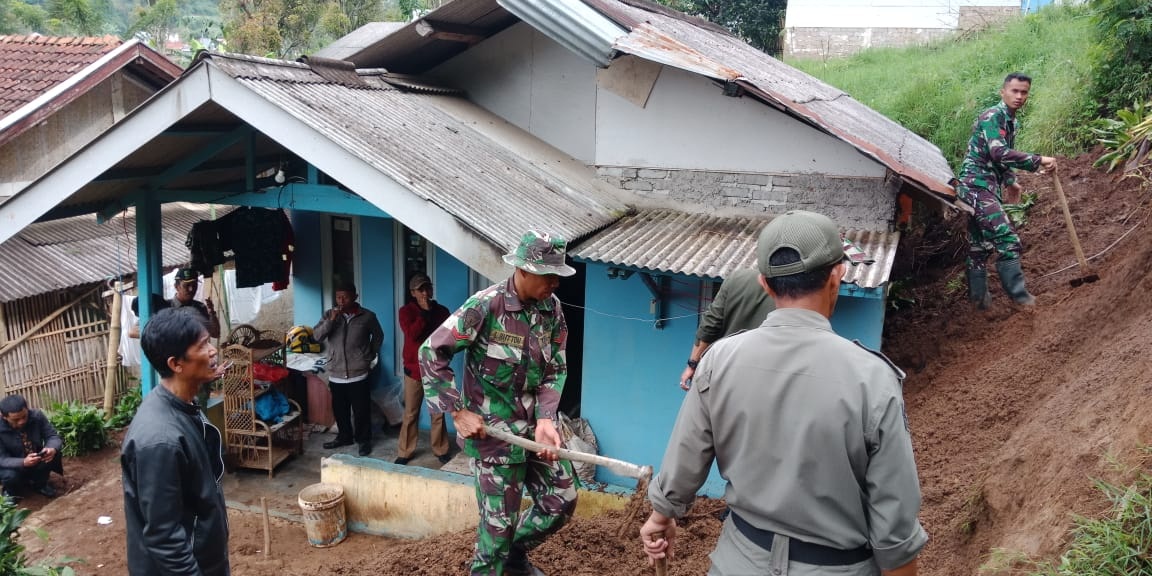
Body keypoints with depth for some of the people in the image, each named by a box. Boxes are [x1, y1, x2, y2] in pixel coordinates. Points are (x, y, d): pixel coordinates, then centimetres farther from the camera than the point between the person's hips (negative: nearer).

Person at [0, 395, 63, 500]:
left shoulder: (37, 416, -19)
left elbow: (53, 436, -17)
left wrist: (52, 449, -41)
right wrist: (23, 462, -45)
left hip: (37, 462, 2)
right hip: (15, 466, -2)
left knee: (54, 453, -26)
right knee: (10, 476, -33)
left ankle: (40, 484, 3)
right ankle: (11, 491, 6)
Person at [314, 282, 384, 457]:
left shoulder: (367, 316, -4)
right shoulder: (329, 315, 2)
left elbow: (378, 336, 11)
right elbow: (317, 336, -9)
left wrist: (370, 355, 5)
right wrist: (331, 320, -20)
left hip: (359, 373, -3)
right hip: (336, 373, 3)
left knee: (361, 410, 5)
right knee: (339, 409, 15)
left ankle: (364, 440, 20)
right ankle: (344, 436, 33)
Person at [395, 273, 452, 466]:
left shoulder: (442, 311, 5)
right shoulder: (406, 311, -3)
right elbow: (412, 334, -20)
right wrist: (425, 312, -16)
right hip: (414, 369, -2)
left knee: (438, 413, 7)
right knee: (410, 413, 5)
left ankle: (440, 450, 18)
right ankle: (404, 452, 14)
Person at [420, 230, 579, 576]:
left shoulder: (552, 307, -2)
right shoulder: (485, 306, -19)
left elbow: (556, 369, 3)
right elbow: (431, 353, -14)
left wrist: (546, 419, -11)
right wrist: (458, 411, -14)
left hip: (534, 426, 6)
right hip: (493, 431, -6)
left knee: (562, 501, 14)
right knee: (500, 521, 2)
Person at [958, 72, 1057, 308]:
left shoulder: (1011, 121, 17)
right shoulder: (993, 116, -13)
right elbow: (999, 153, -26)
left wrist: (1010, 181, 24)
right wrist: (1038, 161, -24)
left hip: (986, 187, 10)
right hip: (976, 185, -10)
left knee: (980, 244, 13)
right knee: (1008, 240, -12)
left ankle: (979, 295, 19)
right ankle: (1018, 295, -6)